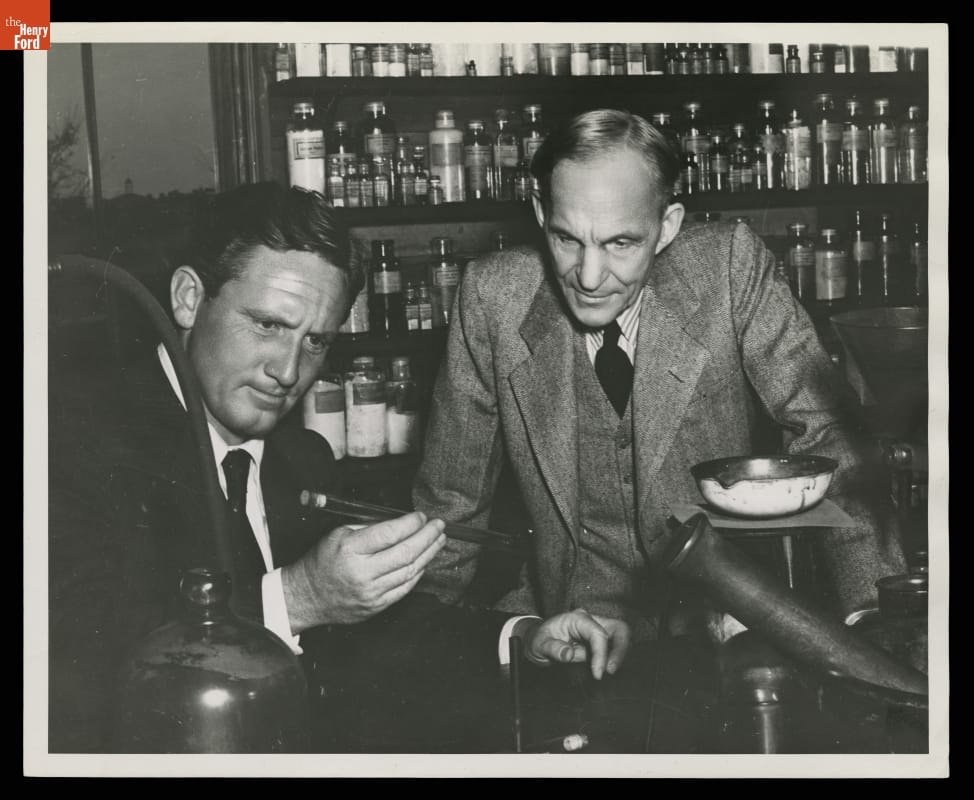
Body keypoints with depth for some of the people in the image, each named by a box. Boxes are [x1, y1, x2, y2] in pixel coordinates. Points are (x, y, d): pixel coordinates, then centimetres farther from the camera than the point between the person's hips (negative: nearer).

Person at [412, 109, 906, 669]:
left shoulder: (732, 266, -8)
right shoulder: (493, 295, -6)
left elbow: (823, 433, -9)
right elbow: (452, 497, 1)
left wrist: (873, 622, -20)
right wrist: (516, 627, -9)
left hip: (729, 622, 1)